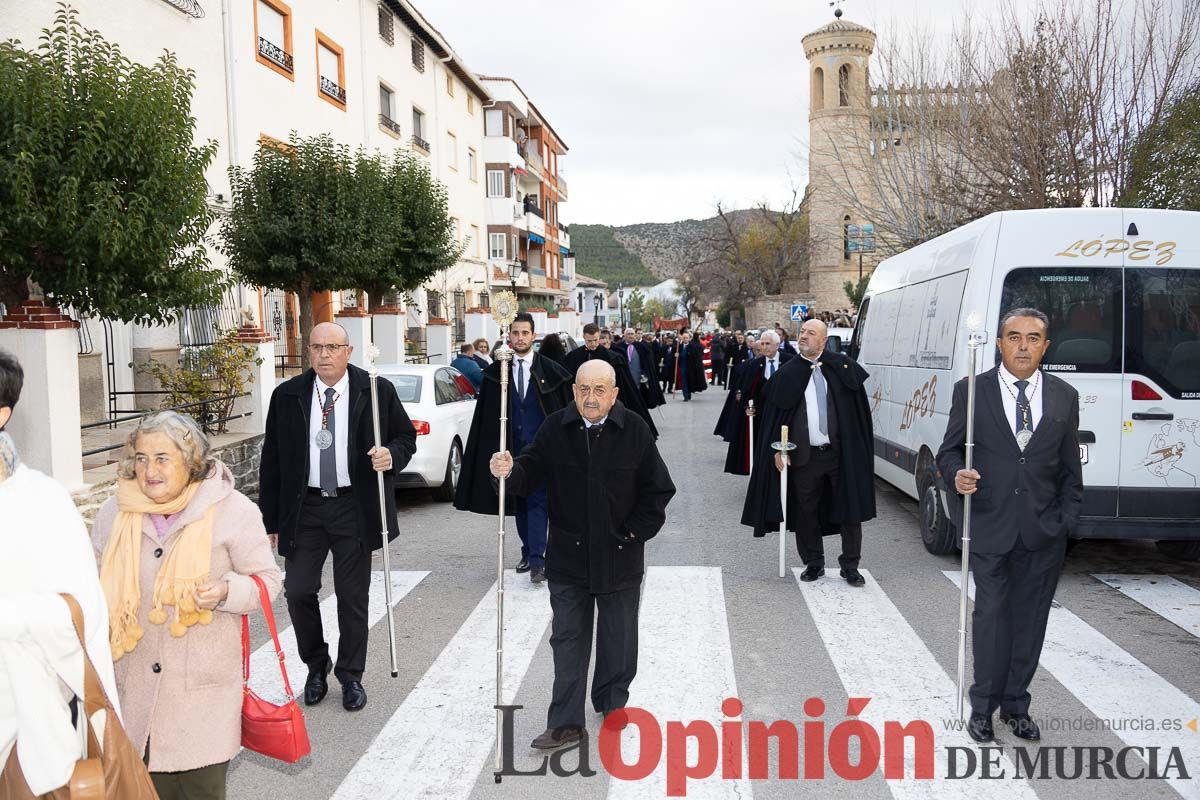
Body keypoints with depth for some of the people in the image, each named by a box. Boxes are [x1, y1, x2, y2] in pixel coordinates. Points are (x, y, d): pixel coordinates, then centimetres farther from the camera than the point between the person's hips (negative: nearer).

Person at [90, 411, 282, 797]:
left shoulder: (232, 510, -8)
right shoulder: (114, 512, 3)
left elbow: (267, 579, -4)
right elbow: (97, 582, 18)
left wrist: (226, 591, -22)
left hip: (203, 684, -3)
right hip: (134, 681, 3)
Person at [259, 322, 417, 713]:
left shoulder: (377, 390, -3)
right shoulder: (287, 396, 1)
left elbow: (406, 436, 7)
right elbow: (272, 461, 5)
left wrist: (391, 455, -17)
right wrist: (270, 520, 4)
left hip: (355, 508, -1)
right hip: (304, 508, 2)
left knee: (353, 596, 6)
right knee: (298, 593, 3)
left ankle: (351, 676, 25)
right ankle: (316, 666, 28)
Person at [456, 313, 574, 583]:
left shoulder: (551, 371, -2)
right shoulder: (496, 372, 4)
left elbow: (565, 410, 0)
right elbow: (486, 415, 5)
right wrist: (495, 449, 0)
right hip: (511, 446, 3)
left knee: (537, 502, -9)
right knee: (519, 502, 12)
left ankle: (536, 560, -11)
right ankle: (528, 552, 25)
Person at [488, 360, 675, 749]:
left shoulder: (634, 430, -7)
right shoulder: (555, 427, -3)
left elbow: (659, 489, -1)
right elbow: (532, 472, -5)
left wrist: (637, 530, -5)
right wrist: (510, 472, -27)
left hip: (620, 557, 0)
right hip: (568, 556, 1)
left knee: (618, 637, 14)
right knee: (568, 639, 5)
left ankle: (612, 705, 36)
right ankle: (566, 723, 13)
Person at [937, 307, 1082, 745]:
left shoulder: (1065, 396, 6)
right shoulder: (971, 391, -2)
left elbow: (1070, 467, 11)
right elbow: (949, 450, 3)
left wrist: (1066, 519, 4)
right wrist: (957, 474, -18)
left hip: (1044, 530, 3)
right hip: (989, 525, -2)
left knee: (1029, 619, 10)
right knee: (990, 615, 2)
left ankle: (1016, 704, 25)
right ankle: (984, 705, 18)